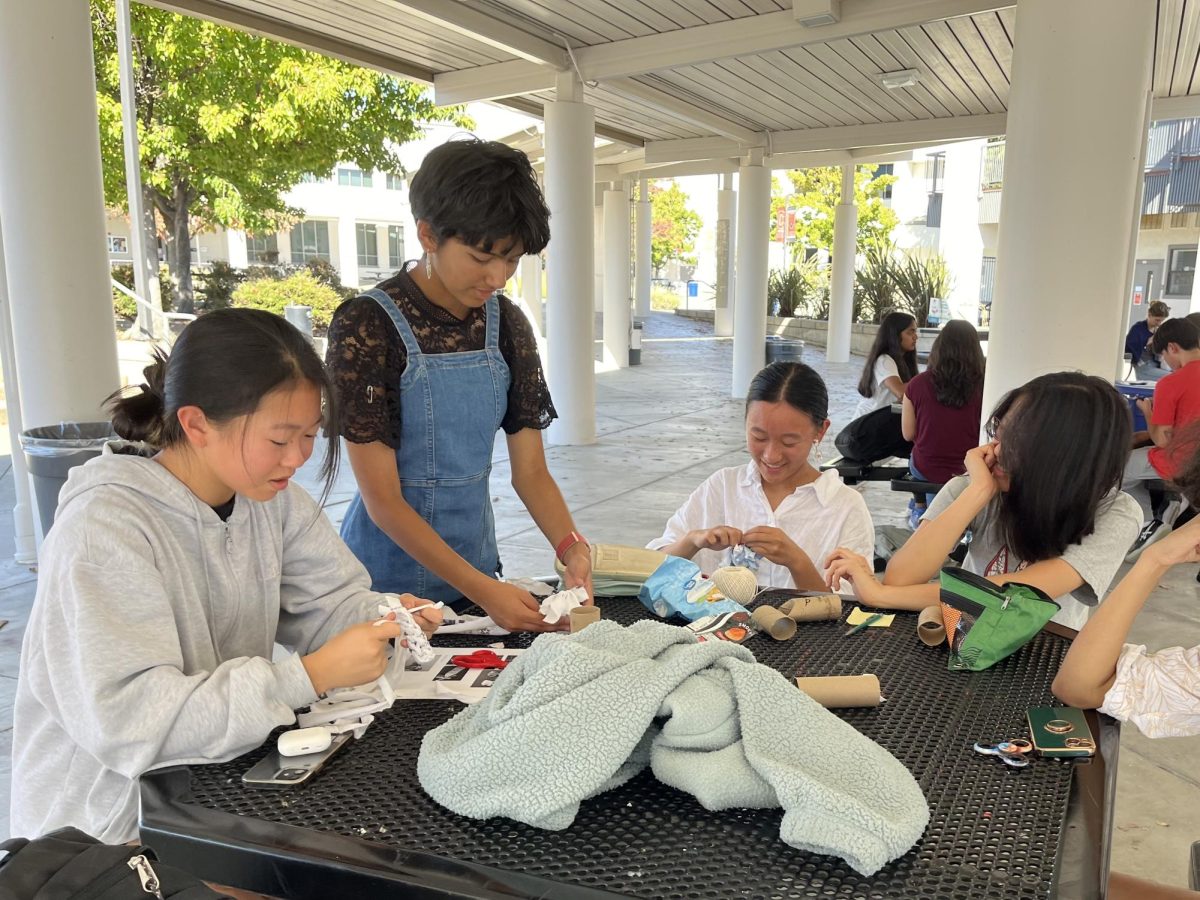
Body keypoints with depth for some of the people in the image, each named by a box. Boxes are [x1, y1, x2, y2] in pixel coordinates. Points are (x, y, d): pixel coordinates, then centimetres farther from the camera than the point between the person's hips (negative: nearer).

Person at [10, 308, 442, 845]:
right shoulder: (102, 528, -23)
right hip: (113, 826, -6)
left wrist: (382, 617, -20)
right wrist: (313, 675, -32)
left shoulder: (271, 498, -3)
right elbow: (127, 720, -29)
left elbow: (329, 601, 3)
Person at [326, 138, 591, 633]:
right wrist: (481, 588, -25)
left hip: (476, 555, 5)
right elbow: (382, 499, -18)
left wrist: (571, 548, -18)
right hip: (390, 573, -5)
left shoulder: (507, 325, -2)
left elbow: (530, 471, 0)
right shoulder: (367, 327, -17)